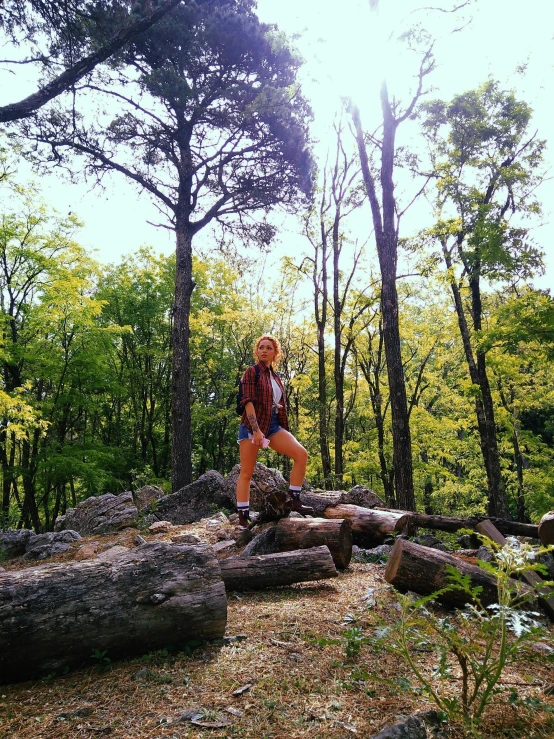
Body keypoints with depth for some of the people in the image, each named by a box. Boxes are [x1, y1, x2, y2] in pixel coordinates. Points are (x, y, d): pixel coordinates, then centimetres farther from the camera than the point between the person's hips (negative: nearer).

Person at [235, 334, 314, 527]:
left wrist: (284, 428, 20)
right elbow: (247, 401, -14)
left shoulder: (275, 377, 17)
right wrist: (256, 430, -23)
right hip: (252, 425, -6)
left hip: (273, 425, 6)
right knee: (246, 473, -2)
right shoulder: (252, 371, -3)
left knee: (301, 454, -12)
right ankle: (243, 517, 5)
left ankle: (295, 501, -6)